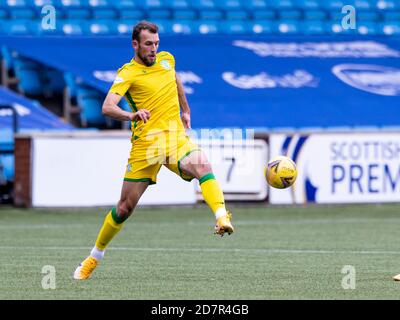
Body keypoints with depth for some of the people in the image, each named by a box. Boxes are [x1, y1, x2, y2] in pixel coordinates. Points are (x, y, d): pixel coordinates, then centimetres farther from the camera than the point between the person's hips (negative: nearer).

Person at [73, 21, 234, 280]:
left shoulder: (166, 59, 10)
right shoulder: (128, 73, -8)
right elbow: (108, 107, -23)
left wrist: (186, 110, 36)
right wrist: (131, 115, -41)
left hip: (176, 137, 3)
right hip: (145, 144, -3)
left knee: (202, 166, -31)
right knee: (125, 208, 4)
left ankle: (222, 219, -47)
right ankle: (95, 256, 24)